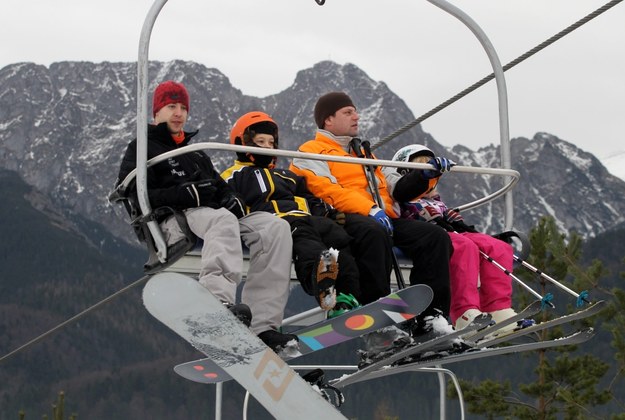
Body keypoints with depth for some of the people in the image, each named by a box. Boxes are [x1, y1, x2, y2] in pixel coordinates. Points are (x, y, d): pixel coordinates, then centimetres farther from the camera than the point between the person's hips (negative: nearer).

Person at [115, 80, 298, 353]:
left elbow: (219, 185, 30)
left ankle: (262, 325, -34)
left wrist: (231, 199, 3)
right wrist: (183, 194, -15)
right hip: (176, 220, -7)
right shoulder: (142, 148, 14)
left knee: (276, 227, -21)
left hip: (215, 213, 7)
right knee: (223, 221, -41)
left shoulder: (197, 154, 37)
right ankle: (218, 301, -65)